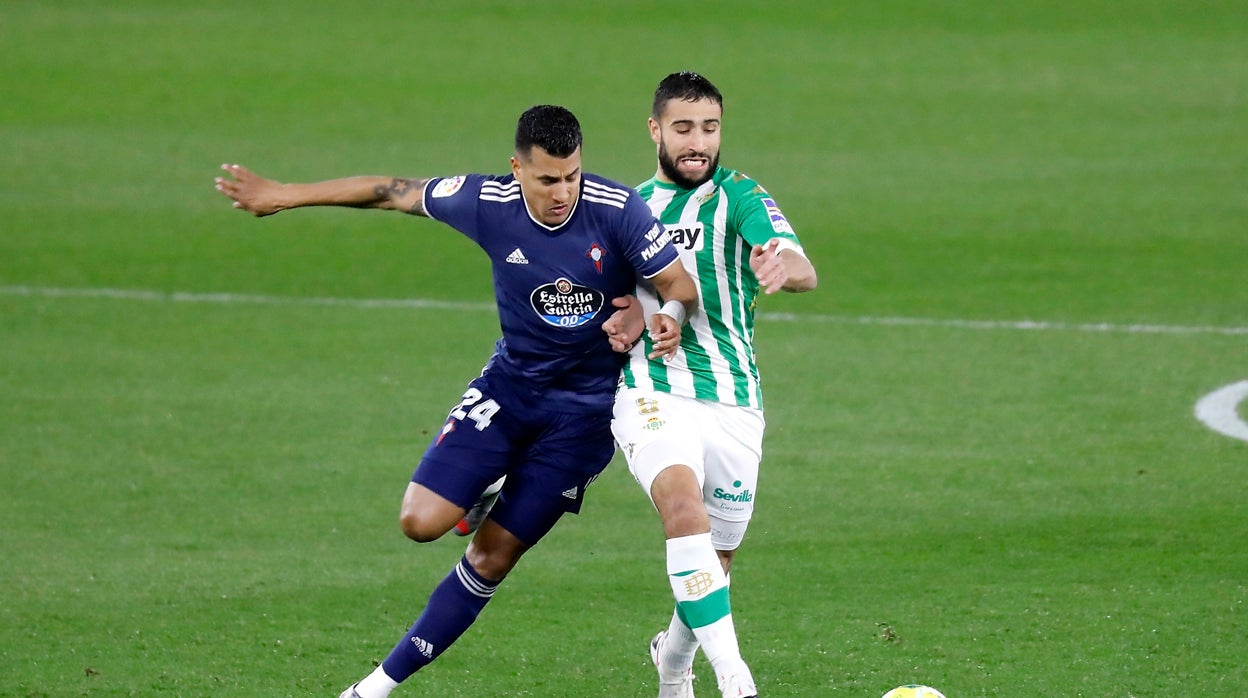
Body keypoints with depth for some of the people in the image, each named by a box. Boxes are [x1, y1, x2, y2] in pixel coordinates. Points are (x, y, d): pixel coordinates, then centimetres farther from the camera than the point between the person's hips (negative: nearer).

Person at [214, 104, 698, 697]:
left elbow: (680, 284, -14)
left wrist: (671, 315, -39)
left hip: (585, 406, -2)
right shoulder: (488, 203, -14)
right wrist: (283, 196, 4)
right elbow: (392, 192, -2)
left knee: (493, 557, 0)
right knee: (420, 521, -13)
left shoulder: (618, 210, -21)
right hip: (509, 382, 2)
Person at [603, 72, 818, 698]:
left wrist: (784, 266, -45)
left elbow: (804, 270, -20)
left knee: (714, 564, 8)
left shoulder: (740, 198, -2)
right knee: (684, 506, -29)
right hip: (652, 393, 1)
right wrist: (630, 315, 1)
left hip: (733, 404, -1)